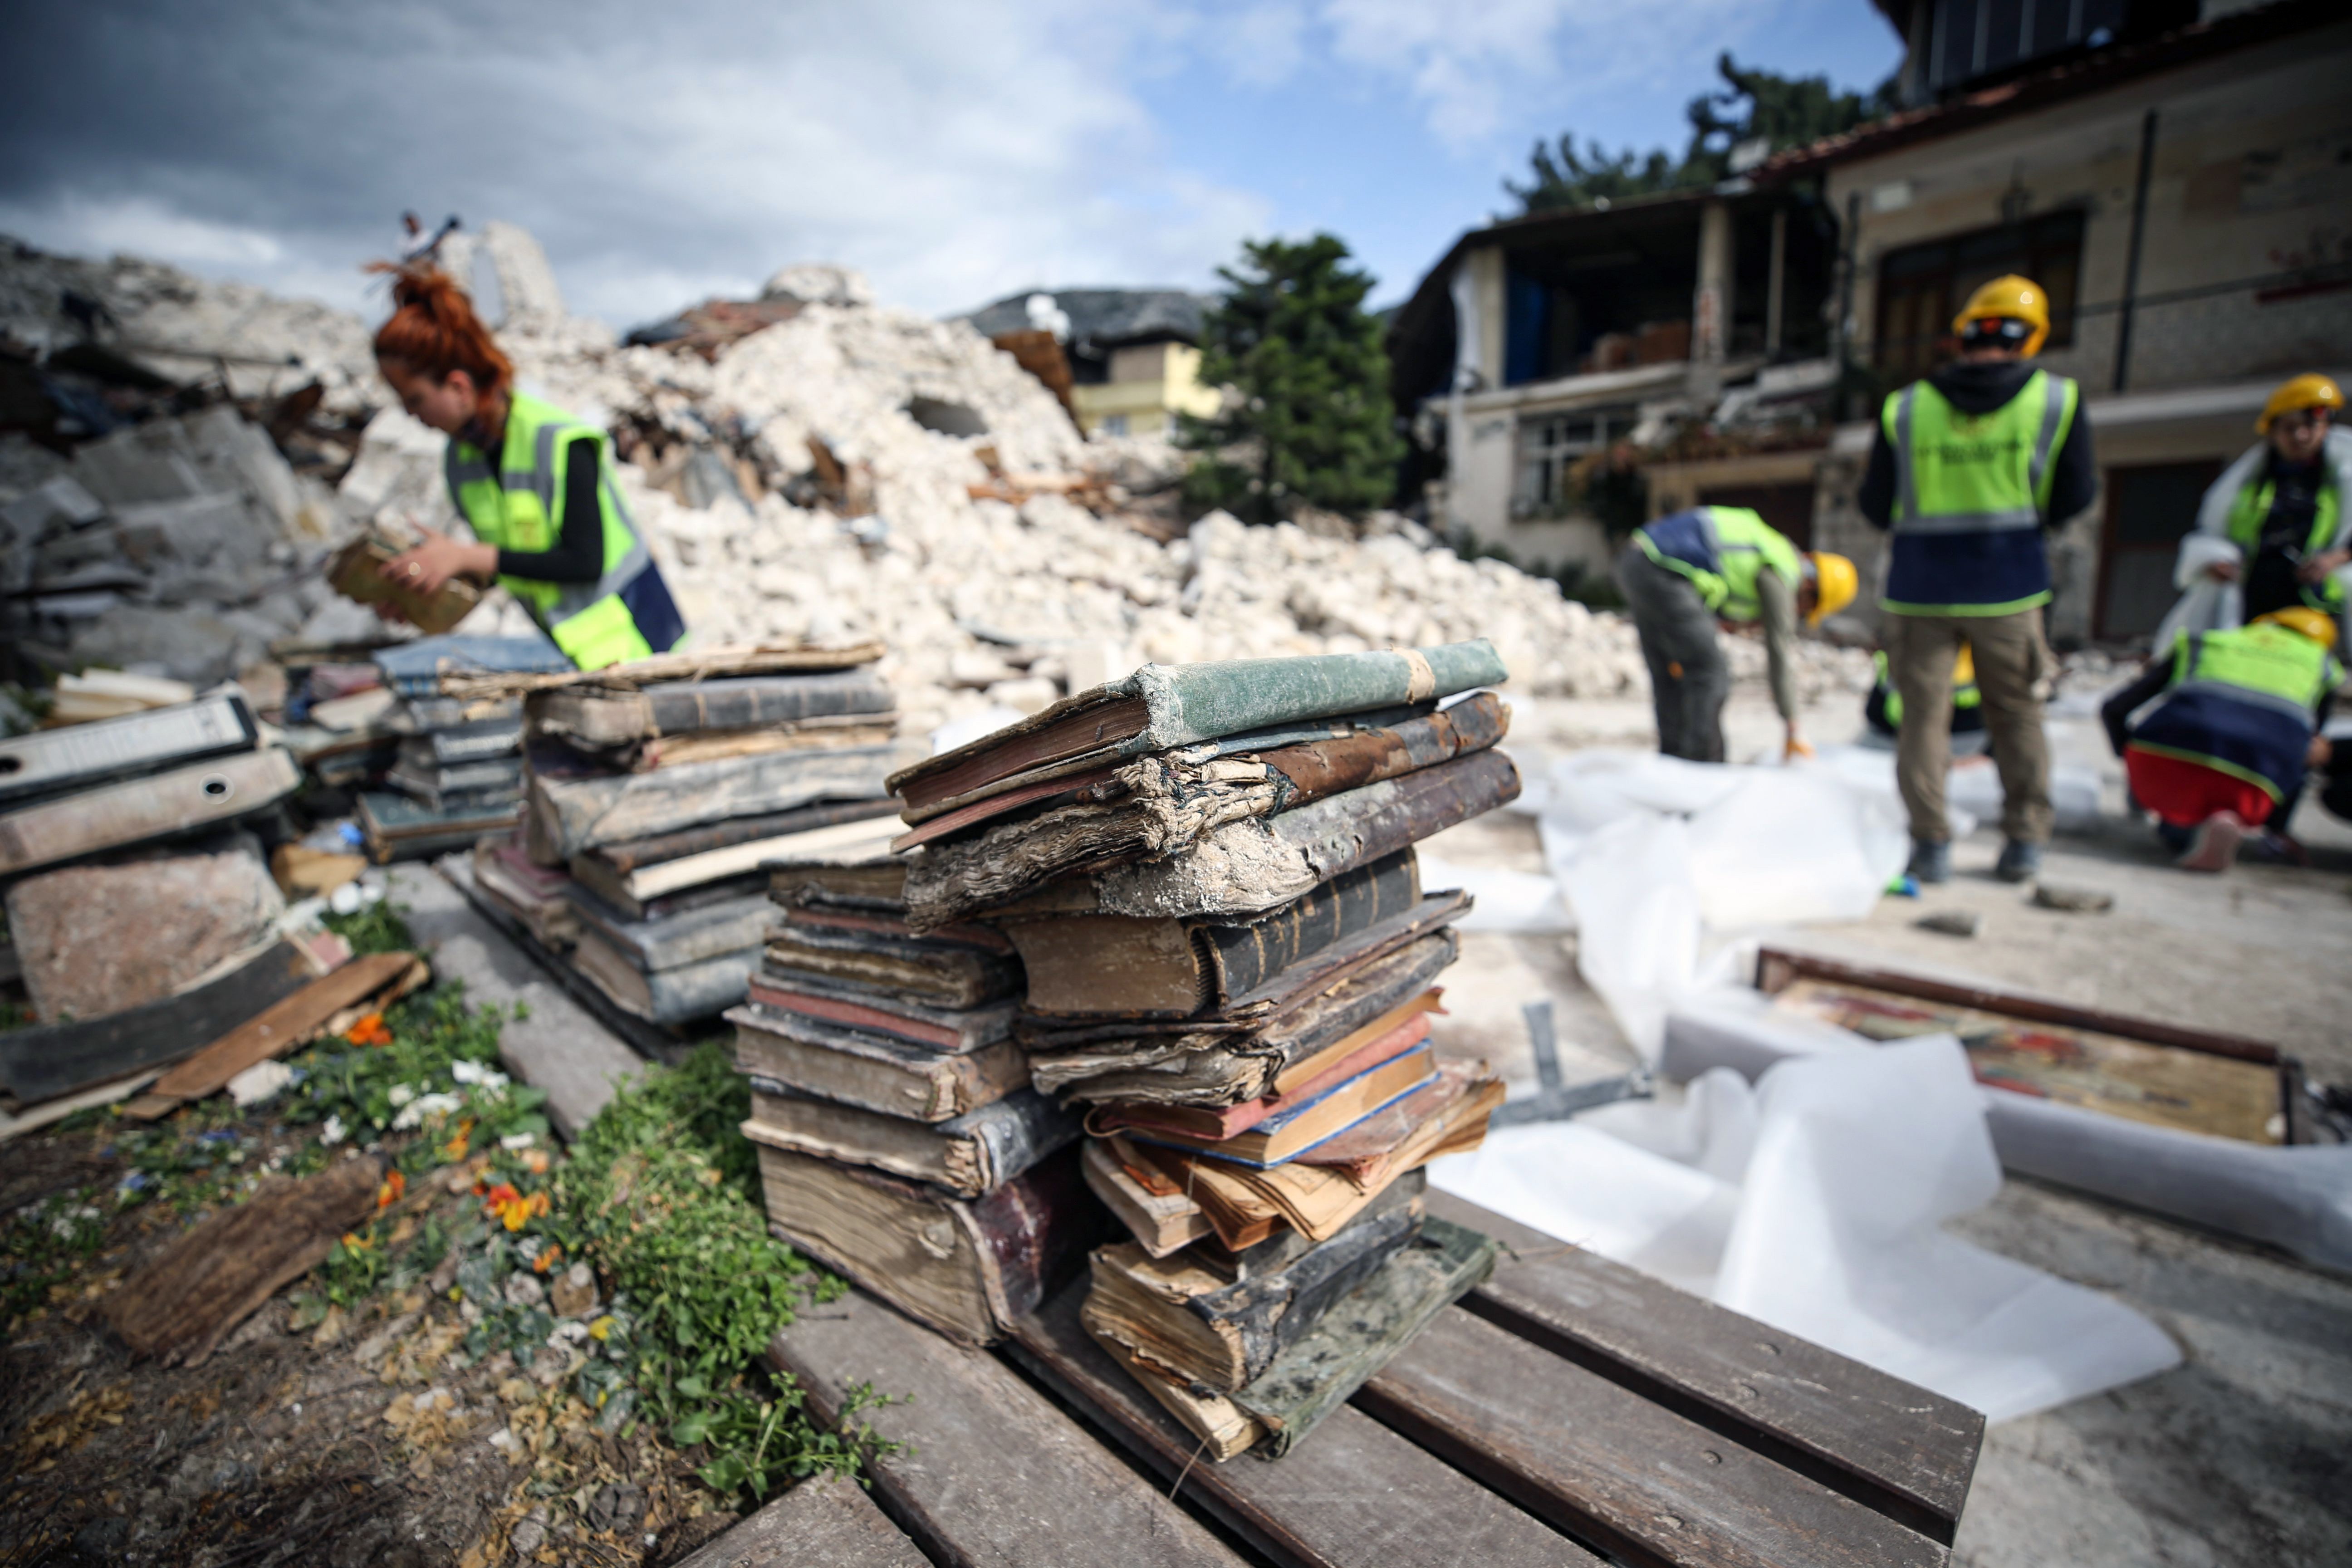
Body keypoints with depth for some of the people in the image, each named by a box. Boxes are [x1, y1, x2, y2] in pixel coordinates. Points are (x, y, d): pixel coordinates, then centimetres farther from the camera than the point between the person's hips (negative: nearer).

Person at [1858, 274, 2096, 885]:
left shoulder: (1905, 409, 0)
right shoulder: (2056, 400, 1)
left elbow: (1876, 507, 2)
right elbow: (2073, 497, 3)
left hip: (1920, 586, -1)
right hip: (2009, 584, 1)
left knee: (1924, 715, 5)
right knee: (2017, 715, 13)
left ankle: (1931, 843, 4)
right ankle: (2025, 840, 18)